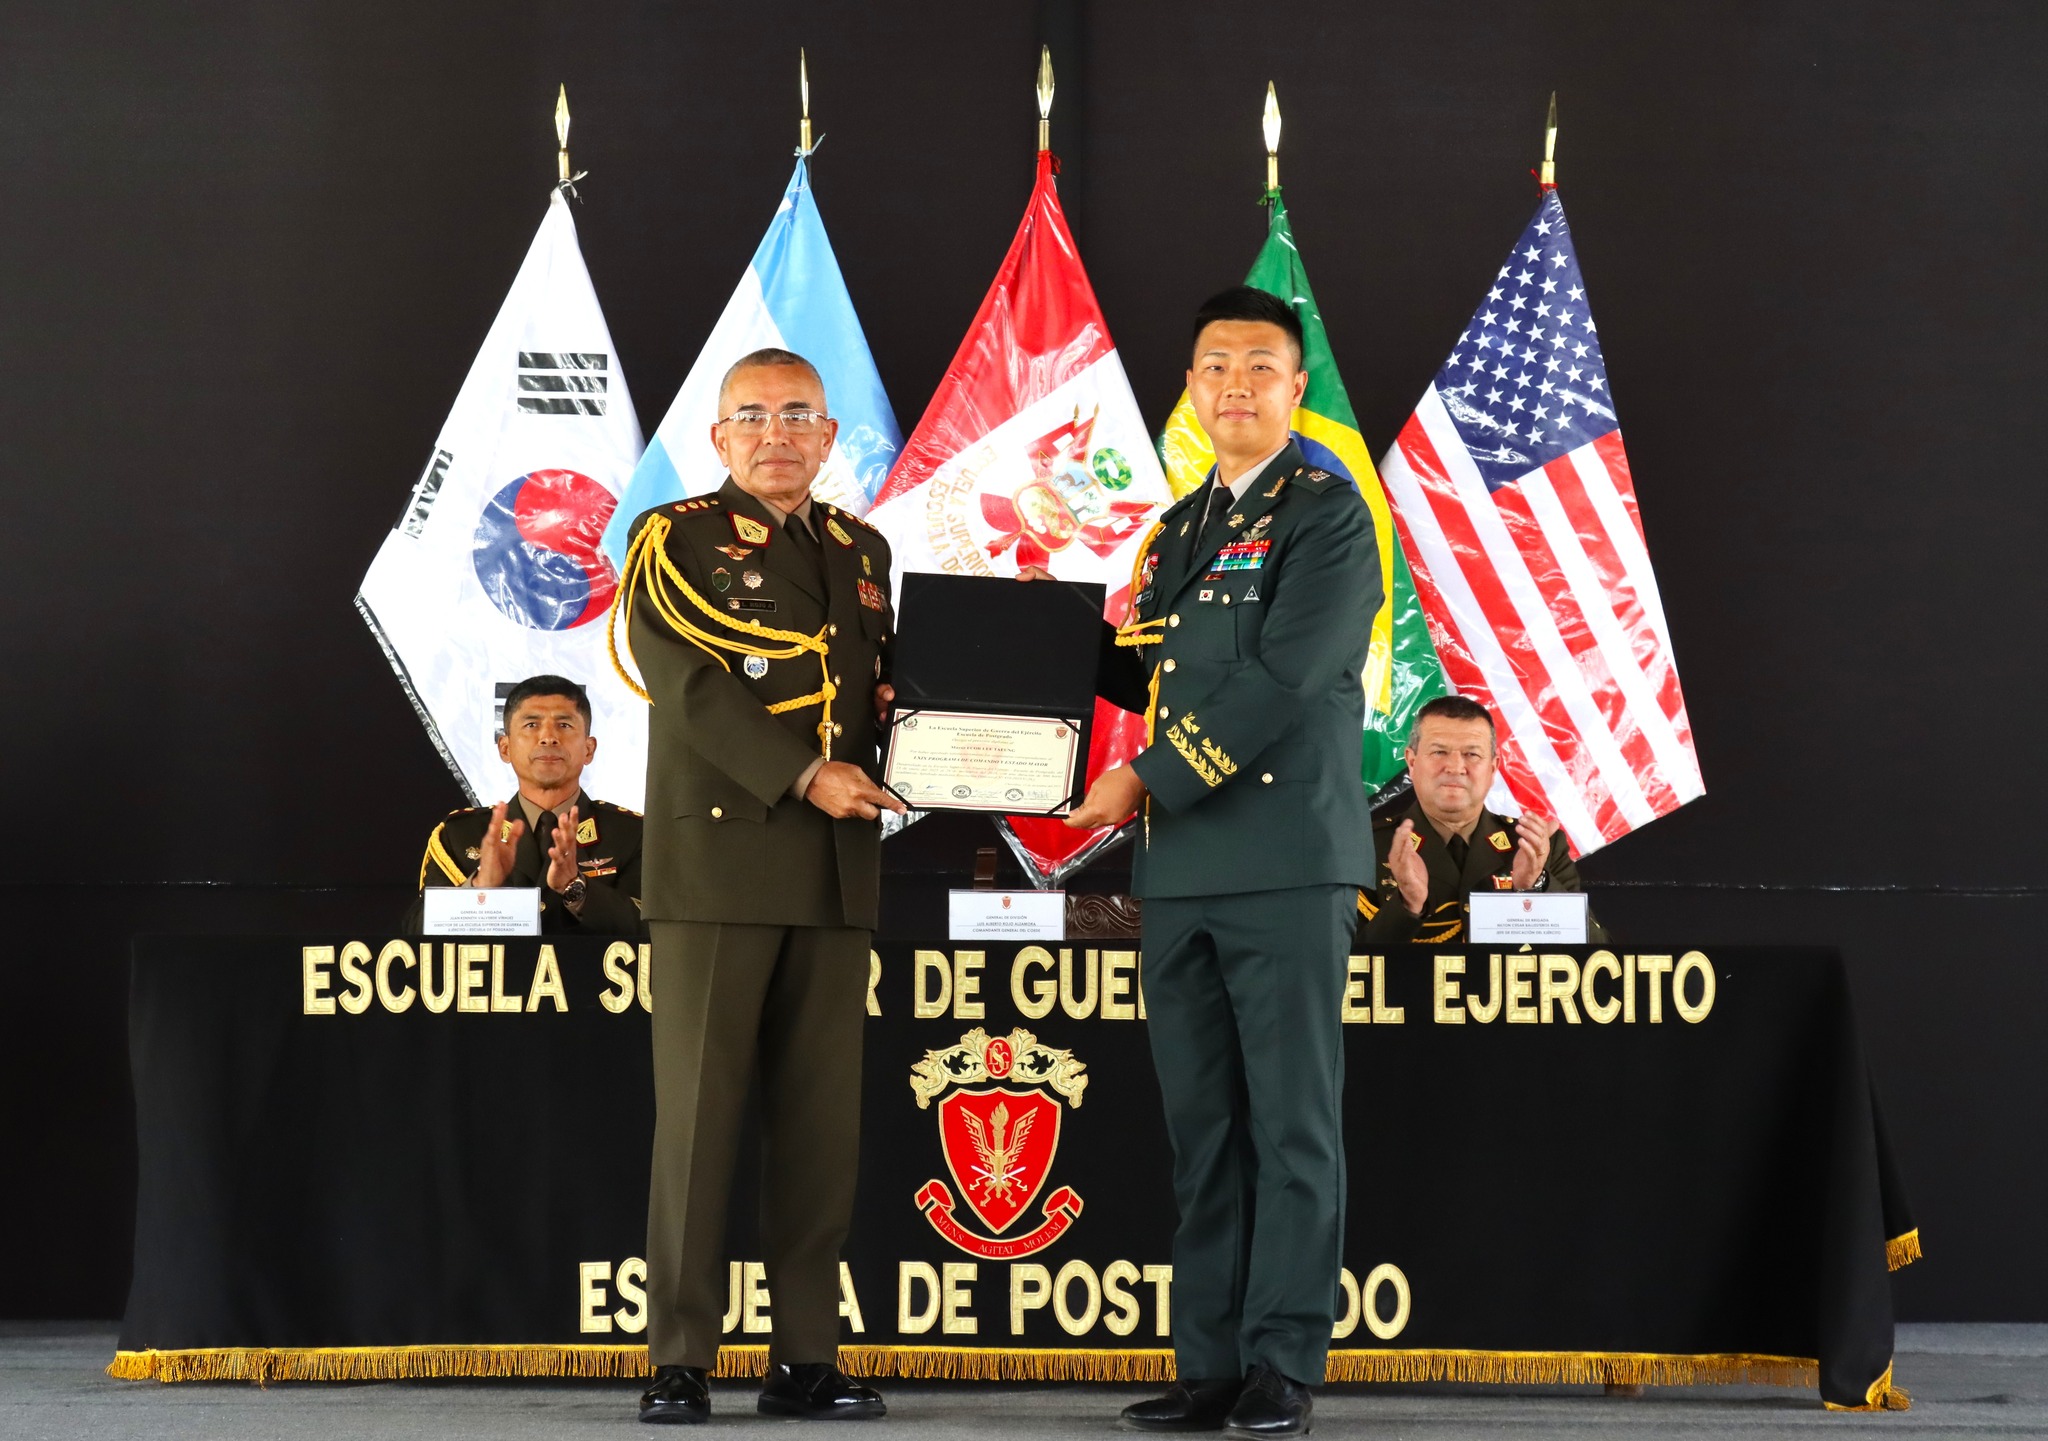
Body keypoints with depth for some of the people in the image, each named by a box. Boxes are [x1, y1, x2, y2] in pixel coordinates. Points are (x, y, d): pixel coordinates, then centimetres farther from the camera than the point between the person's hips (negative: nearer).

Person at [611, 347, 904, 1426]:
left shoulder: (862, 552, 19)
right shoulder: (675, 541, 2)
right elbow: (691, 685, -10)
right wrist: (806, 777, -18)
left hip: (836, 872, 5)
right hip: (718, 859, -5)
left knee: (821, 1116, 4)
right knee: (697, 1111, -4)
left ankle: (805, 1358, 9)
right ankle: (679, 1360, 0)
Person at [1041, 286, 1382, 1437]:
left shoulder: (1330, 517, -5)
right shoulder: (1181, 528, 20)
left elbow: (1279, 681, -15)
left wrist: (1147, 778, -12)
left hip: (1286, 858, -7)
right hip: (1183, 868, 7)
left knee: (1293, 1123, -3)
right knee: (1203, 1125, 8)